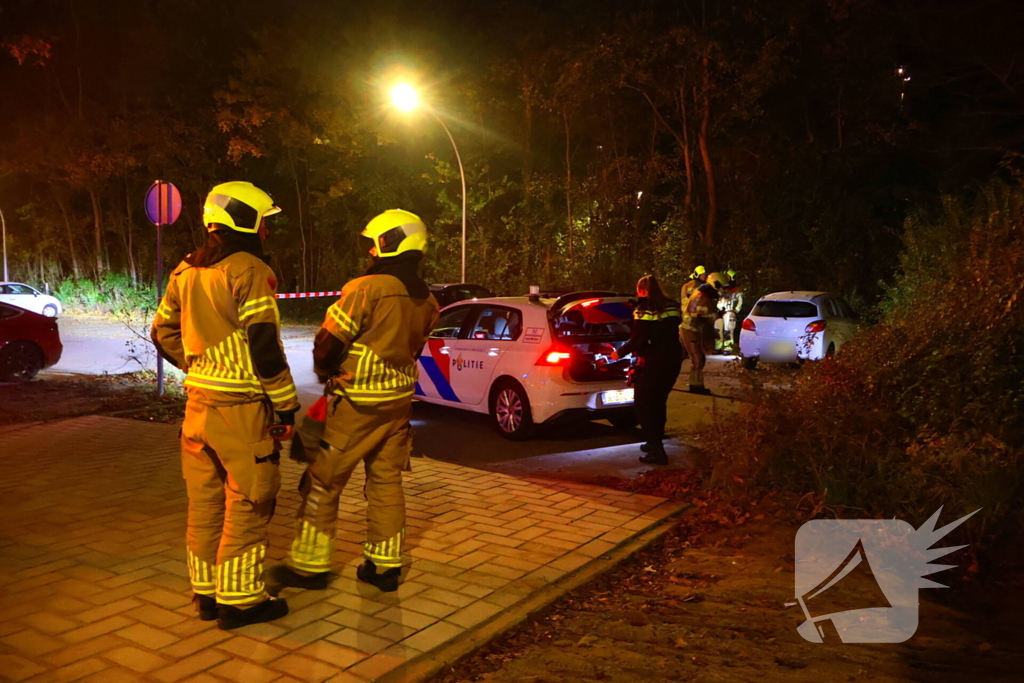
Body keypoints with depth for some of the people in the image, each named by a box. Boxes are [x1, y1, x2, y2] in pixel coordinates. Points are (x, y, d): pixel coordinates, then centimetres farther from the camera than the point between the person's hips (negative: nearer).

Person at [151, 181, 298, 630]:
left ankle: (206, 592, 27)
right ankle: (239, 600, 11)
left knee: (205, 502, 16)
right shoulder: (251, 272, -14)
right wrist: (286, 404, -12)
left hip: (198, 402, 8)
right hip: (241, 407, -8)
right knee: (248, 504, 3)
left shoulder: (186, 272, 11)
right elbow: (264, 346, -18)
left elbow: (163, 334, 16)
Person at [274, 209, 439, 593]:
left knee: (323, 483, 7)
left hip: (357, 403, -6)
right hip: (398, 401, 7)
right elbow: (413, 349, 10)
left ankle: (309, 565, 15)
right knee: (386, 482, 14)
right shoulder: (426, 302, 4)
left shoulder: (366, 289, -17)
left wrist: (325, 372, 6)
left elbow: (329, 342, -13)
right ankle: (385, 566, 21)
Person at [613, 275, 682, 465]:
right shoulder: (671, 307, 6)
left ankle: (657, 451, -2)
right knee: (658, 403, 22)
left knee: (643, 405, 2)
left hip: (653, 364, -7)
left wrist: (620, 353, -5)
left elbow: (638, 341, -19)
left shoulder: (644, 310, -15)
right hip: (672, 361, 7)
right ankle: (655, 443, 31)